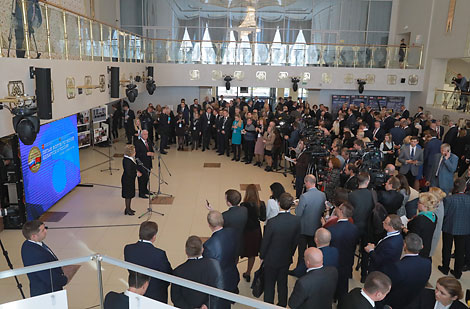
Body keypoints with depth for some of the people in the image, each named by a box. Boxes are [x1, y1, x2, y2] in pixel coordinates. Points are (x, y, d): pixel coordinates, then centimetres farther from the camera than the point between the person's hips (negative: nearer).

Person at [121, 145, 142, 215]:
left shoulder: (130, 159, 3)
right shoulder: (127, 161, -27)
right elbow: (128, 173, -26)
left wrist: (137, 171, -1)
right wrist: (137, 174, -17)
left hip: (130, 179, 10)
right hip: (127, 180, -10)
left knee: (130, 194, 19)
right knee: (128, 195, 4)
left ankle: (128, 208, 33)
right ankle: (127, 210, 18)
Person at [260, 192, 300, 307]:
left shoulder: (272, 222, -27)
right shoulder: (297, 220, -14)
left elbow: (265, 241, -15)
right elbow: (296, 240, -1)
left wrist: (262, 256, 3)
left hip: (271, 259, -4)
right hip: (286, 259, 4)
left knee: (269, 285, 13)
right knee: (283, 284, 21)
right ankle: (282, 305, 37)